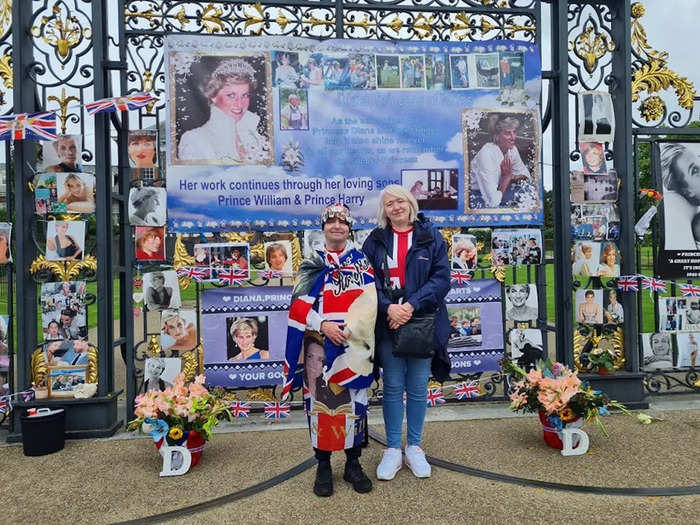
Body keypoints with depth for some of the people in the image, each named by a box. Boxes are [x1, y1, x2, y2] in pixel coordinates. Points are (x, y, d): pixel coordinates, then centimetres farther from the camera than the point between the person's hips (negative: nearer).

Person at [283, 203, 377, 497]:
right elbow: (300, 305, 0)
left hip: (353, 345, 0)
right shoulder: (311, 263, 7)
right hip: (319, 344, 0)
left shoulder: (361, 262, 7)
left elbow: (369, 303, -3)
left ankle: (353, 465, 23)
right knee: (321, 401, 5)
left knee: (354, 402, 6)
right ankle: (323, 467, 21)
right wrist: (323, 324, -15)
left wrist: (348, 330, -16)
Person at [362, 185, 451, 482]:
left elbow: (442, 277, -4)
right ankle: (393, 450, 21)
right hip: (387, 323, 1)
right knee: (393, 387, 8)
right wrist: (388, 307, -16)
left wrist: (412, 305, -16)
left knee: (418, 388, 9)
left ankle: (414, 448, 26)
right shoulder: (375, 240, 6)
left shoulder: (430, 236, 3)